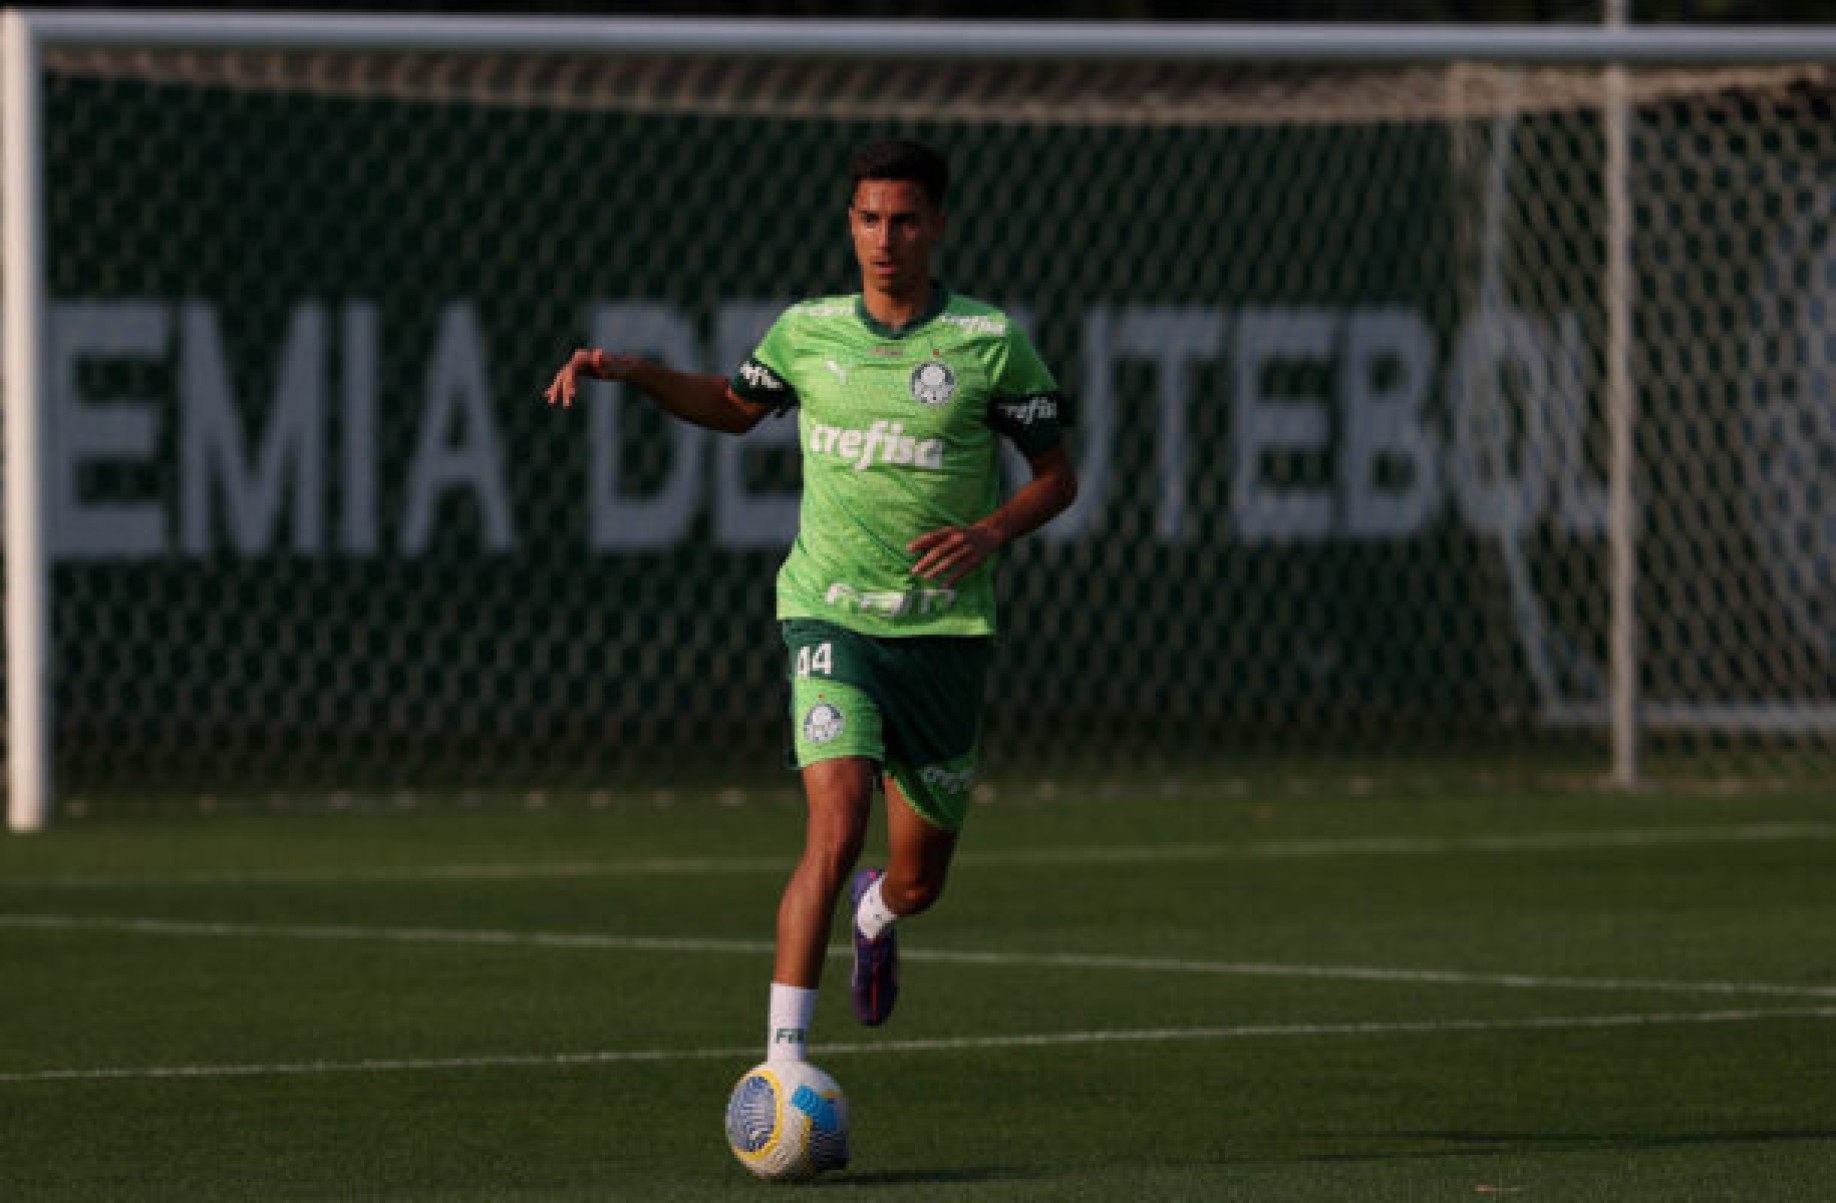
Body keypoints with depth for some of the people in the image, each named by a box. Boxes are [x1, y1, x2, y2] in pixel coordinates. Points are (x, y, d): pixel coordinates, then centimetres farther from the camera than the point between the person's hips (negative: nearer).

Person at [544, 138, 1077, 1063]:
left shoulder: (988, 342, -4)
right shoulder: (807, 331, 2)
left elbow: (1056, 476, 5)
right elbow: (733, 407, 23)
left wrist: (990, 533, -14)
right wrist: (629, 372, 8)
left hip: (945, 629, 1)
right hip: (830, 614, -1)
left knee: (919, 879, 10)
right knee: (837, 827, -23)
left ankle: (877, 912, 50)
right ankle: (782, 1057, -21)